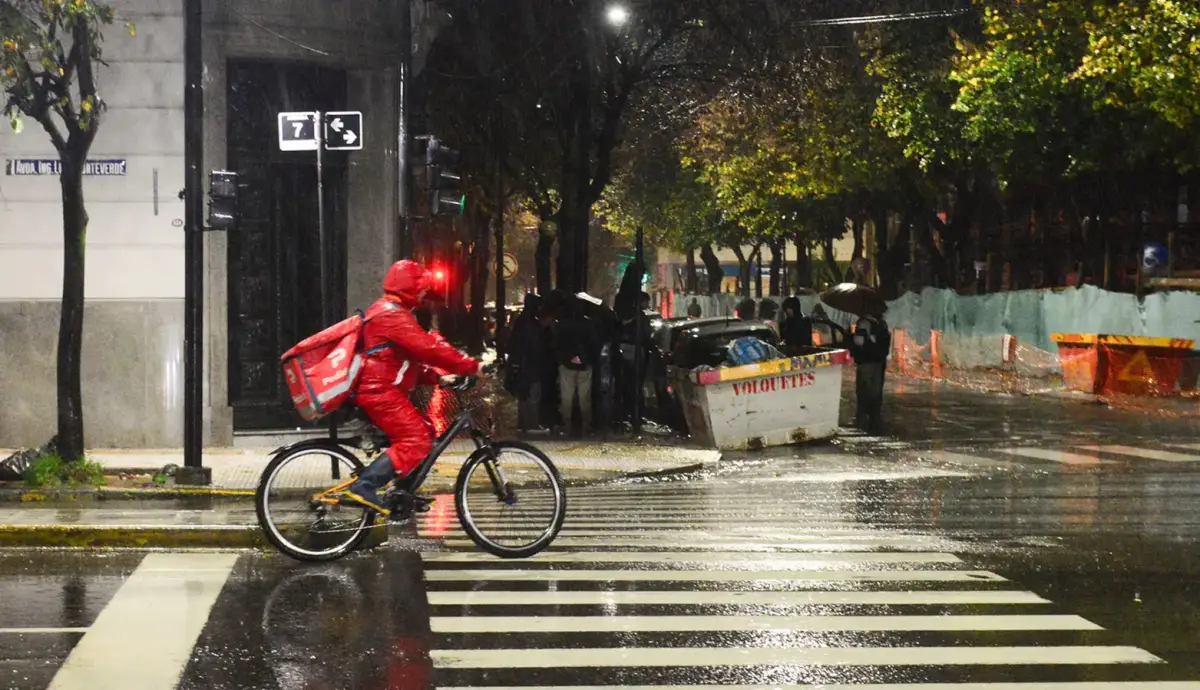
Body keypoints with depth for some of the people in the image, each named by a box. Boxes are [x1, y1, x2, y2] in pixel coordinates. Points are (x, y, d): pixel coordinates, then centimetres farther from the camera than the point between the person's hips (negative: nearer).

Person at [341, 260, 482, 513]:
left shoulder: (387, 312, 22)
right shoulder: (393, 315, -14)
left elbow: (413, 355, 24)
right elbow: (429, 348, -22)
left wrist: (435, 377, 11)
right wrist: (470, 366, -17)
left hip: (379, 390, 11)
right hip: (381, 391, -11)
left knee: (423, 433, 13)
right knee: (416, 441, -18)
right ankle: (362, 488, -26)